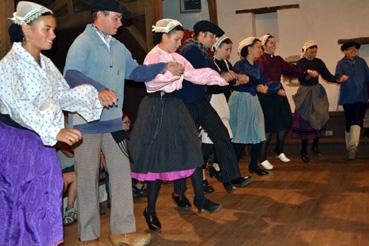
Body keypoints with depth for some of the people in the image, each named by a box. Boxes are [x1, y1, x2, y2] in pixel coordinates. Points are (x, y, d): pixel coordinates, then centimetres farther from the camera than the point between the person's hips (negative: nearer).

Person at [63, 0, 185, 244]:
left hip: (113, 121, 7)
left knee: (122, 173, 7)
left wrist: (165, 67, 10)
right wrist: (99, 89, -40)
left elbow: (135, 71, 20)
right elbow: (71, 74, -25)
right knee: (88, 178, 3)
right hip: (87, 121, -7)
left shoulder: (118, 47, 14)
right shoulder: (83, 43, -11)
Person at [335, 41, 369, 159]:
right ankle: (350, 148, 19)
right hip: (348, 97, -1)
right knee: (349, 122, 6)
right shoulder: (341, 64, 4)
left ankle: (352, 147, -20)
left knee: (357, 121, -13)